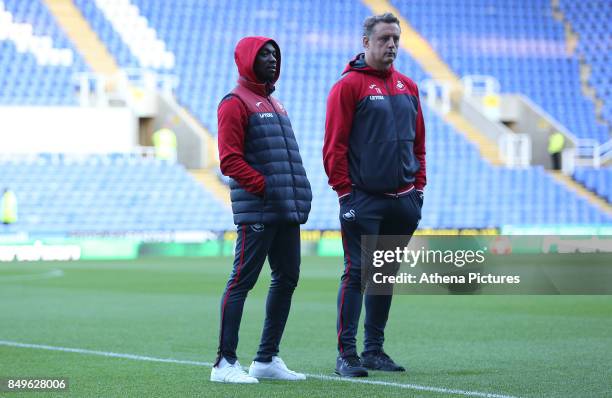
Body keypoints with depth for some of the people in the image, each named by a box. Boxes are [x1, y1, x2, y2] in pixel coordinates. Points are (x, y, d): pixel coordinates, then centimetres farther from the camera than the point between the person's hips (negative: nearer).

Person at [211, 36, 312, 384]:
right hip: (257, 211, -9)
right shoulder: (236, 103, -4)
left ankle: (267, 359, 19)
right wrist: (264, 186, -16)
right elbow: (230, 159, -13)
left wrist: (299, 192, 10)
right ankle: (225, 363, -5)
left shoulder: (274, 103, 23)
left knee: (287, 278, 10)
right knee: (243, 280, -8)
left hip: (288, 212, 9)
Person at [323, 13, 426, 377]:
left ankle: (374, 350, 18)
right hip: (363, 200, -6)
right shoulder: (349, 85, -5)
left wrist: (419, 186, 12)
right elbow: (334, 144, -9)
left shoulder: (408, 87, 14)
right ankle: (346, 354, -4)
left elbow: (418, 142, 19)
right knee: (357, 274, -6)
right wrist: (345, 191, -11)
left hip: (403, 202, 6)